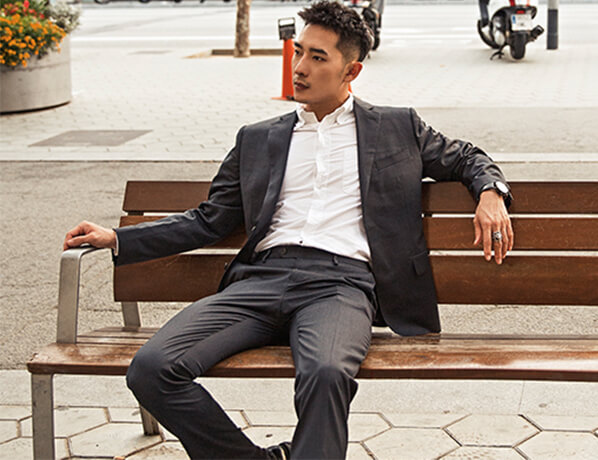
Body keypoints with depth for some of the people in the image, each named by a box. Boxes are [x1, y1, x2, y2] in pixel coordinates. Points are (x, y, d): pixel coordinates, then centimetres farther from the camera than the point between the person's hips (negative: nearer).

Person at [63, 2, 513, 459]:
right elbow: (209, 221, 22)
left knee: (326, 372, -40)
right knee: (150, 368, -21)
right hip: (264, 277, 3)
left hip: (342, 280, -3)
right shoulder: (257, 139, 25)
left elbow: (465, 157, 30)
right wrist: (116, 239, 13)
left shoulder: (397, 128, 21)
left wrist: (491, 193, 6)